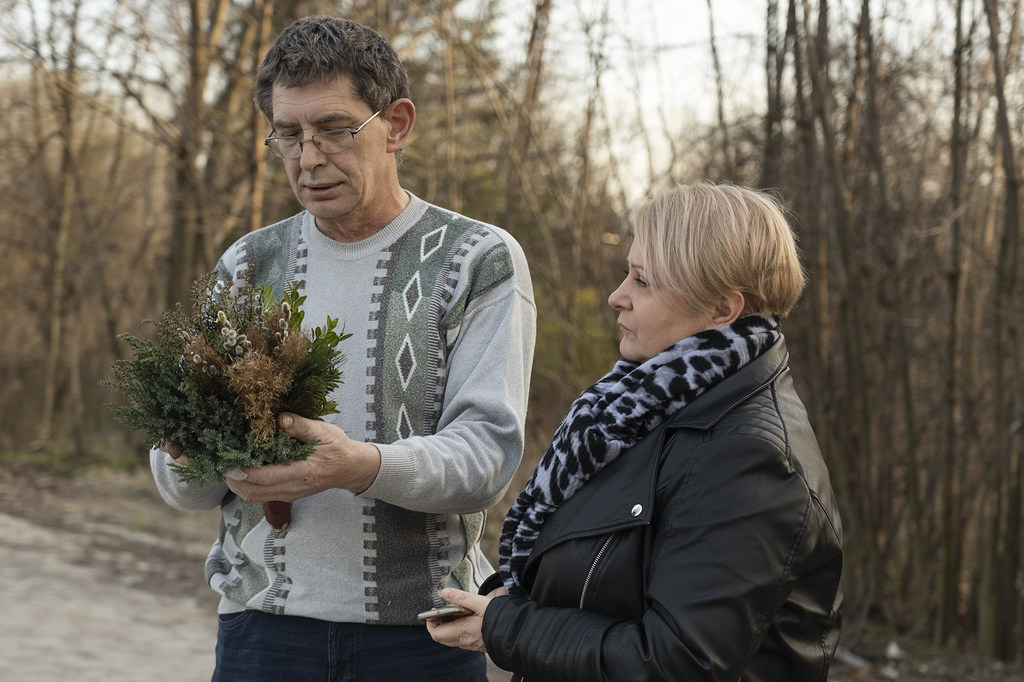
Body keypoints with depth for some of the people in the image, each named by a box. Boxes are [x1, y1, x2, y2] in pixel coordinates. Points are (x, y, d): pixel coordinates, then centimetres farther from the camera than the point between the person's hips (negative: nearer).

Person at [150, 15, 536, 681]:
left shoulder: (482, 262, -3)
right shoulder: (248, 266, 8)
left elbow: (487, 455, -13)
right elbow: (183, 488, 7)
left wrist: (361, 466, -32)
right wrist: (191, 454, -17)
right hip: (263, 623, 3)